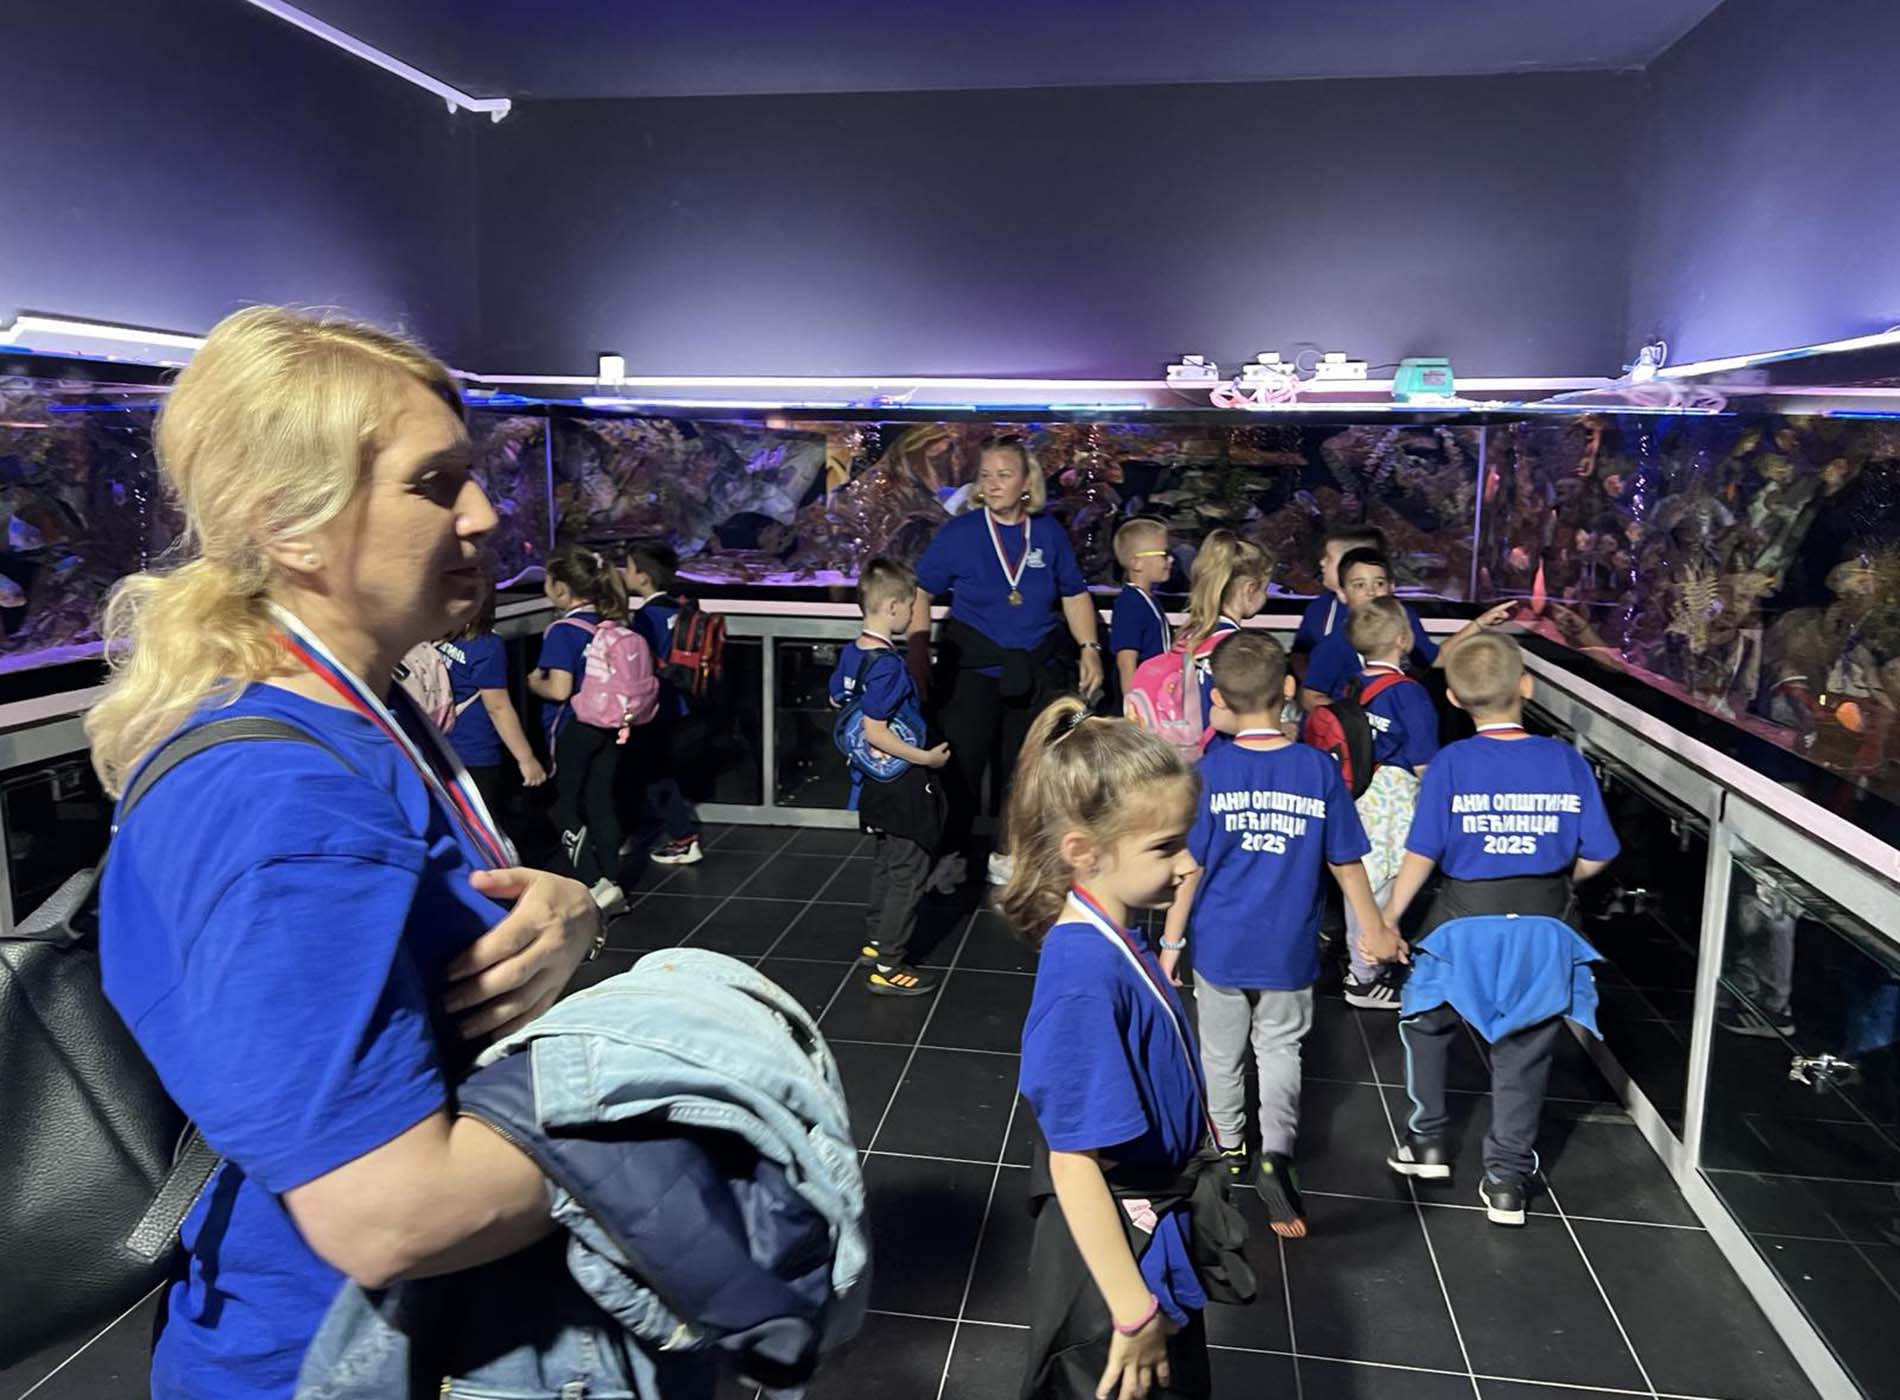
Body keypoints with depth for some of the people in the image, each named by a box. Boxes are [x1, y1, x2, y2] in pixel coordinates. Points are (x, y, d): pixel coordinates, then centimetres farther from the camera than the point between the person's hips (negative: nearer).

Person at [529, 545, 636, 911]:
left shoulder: (562, 631, -18)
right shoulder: (610, 623, 3)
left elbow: (560, 689, -24)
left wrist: (534, 682, -3)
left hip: (573, 729, -6)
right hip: (609, 725, 7)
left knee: (563, 807, 8)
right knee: (601, 803, 13)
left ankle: (596, 885, -2)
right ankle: (612, 885, 18)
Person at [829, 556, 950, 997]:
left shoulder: (852, 652, 3)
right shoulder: (888, 666, -25)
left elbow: (837, 699, 18)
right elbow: (875, 733, -28)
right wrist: (926, 757, -22)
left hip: (872, 780, 10)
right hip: (898, 783, -10)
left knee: (887, 860, 23)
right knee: (908, 870, 0)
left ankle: (876, 940, 35)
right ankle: (888, 966, 5)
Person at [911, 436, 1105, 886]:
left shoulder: (1049, 532, 0)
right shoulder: (959, 532, -7)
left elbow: (1075, 594, 9)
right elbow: (921, 594, -2)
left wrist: (1090, 649, 0)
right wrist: (918, 658, -8)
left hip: (1037, 671, 3)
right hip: (971, 668, -2)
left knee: (1023, 765, 14)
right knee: (961, 764, 0)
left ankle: (1007, 853, 33)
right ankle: (951, 853, 19)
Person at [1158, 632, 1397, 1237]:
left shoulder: (1210, 770, -14)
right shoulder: (1320, 768, -9)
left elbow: (1190, 866, -10)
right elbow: (1346, 862, -2)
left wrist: (1171, 943, 0)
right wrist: (1375, 930, 13)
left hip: (1219, 945, -1)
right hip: (1289, 950, 1)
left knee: (1222, 1052, 18)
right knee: (1281, 1049, 16)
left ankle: (1229, 1150, 34)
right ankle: (1276, 1153, -3)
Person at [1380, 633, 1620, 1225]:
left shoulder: (1450, 763, -12)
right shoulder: (1566, 760, -5)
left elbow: (1422, 855, -12)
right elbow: (1595, 856, -3)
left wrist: (1389, 918, -2)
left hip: (1464, 914, -2)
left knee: (1425, 1023, 22)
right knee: (1524, 1048, 14)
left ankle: (1426, 1141, 28)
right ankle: (1506, 1181, 19)